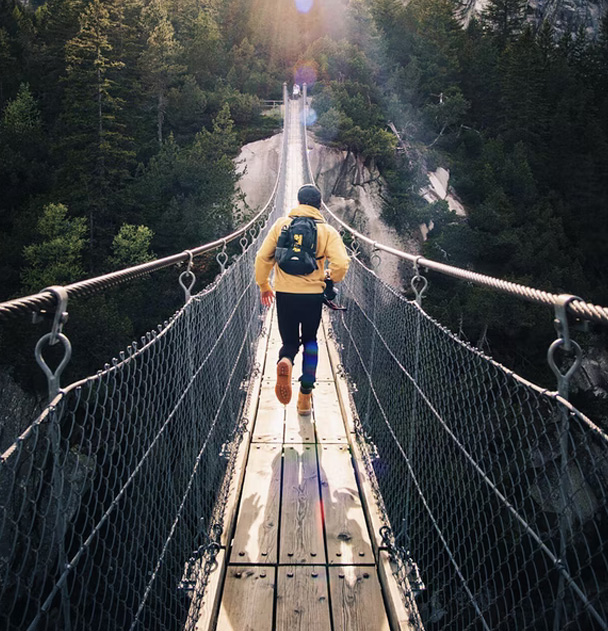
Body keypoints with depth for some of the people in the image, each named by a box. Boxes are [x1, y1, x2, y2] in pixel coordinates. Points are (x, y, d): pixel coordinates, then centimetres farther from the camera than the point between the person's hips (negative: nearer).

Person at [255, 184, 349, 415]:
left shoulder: (281, 224, 3)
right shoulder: (328, 231, 0)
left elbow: (263, 257, 1)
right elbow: (341, 264, -12)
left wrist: (263, 285, 15)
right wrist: (330, 276, 11)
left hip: (284, 294, 0)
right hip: (313, 294, 0)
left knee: (290, 342, 15)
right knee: (310, 341, 19)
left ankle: (285, 362, -23)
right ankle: (305, 397, 17)